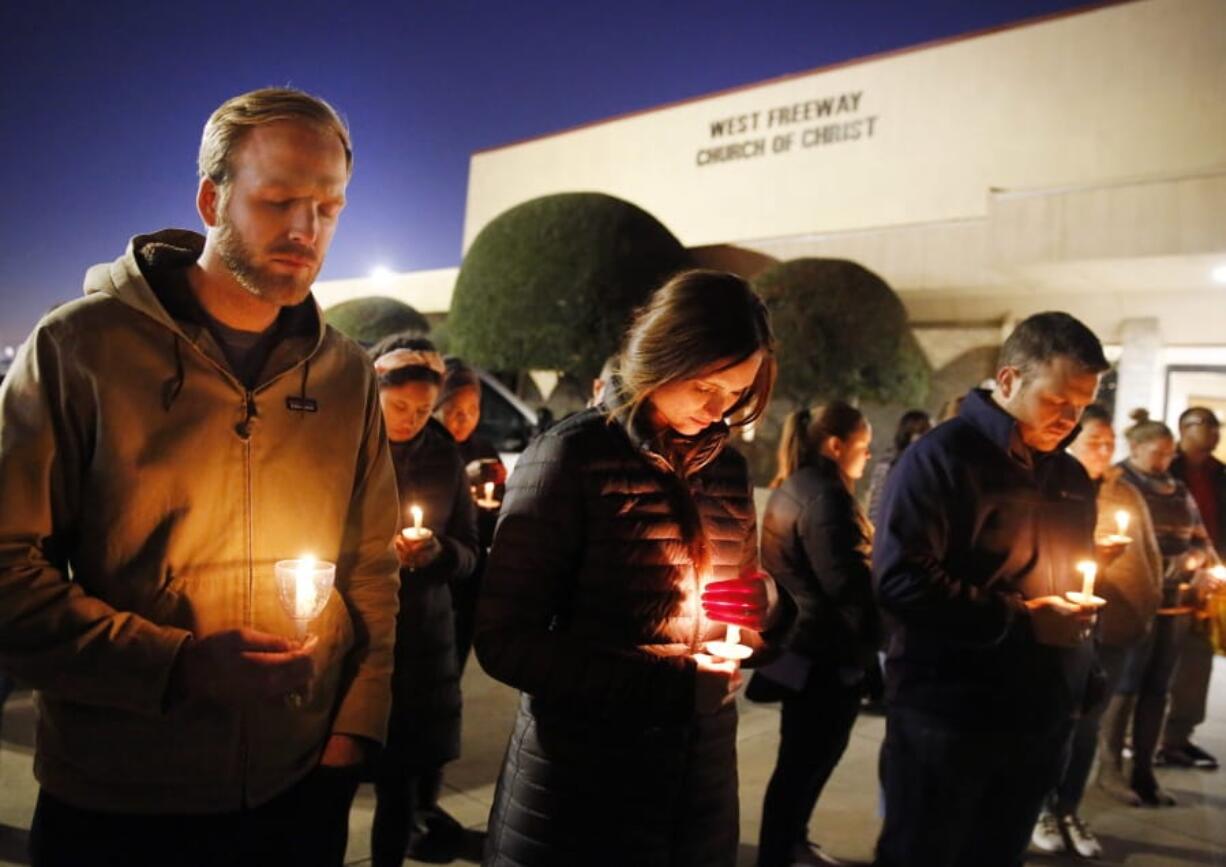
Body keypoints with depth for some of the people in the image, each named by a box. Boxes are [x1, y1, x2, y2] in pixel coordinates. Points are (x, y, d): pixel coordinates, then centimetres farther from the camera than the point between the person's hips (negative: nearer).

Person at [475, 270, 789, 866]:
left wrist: (761, 604, -7)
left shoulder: (726, 467, 5)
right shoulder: (571, 456, -13)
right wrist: (668, 676, -19)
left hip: (703, 767, 6)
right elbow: (505, 641, -15)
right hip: (580, 780, -5)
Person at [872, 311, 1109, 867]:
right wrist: (1019, 621, -20)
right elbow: (901, 583, -21)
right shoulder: (941, 458, -12)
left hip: (1039, 722, 7)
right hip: (946, 717, -7)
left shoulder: (1072, 479, 12)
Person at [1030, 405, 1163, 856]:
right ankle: (1044, 809, 19)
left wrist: (1149, 602, 9)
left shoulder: (1127, 494, 12)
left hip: (1114, 625, 5)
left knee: (1088, 722, 12)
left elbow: (1150, 553, 18)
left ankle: (1069, 810, 24)